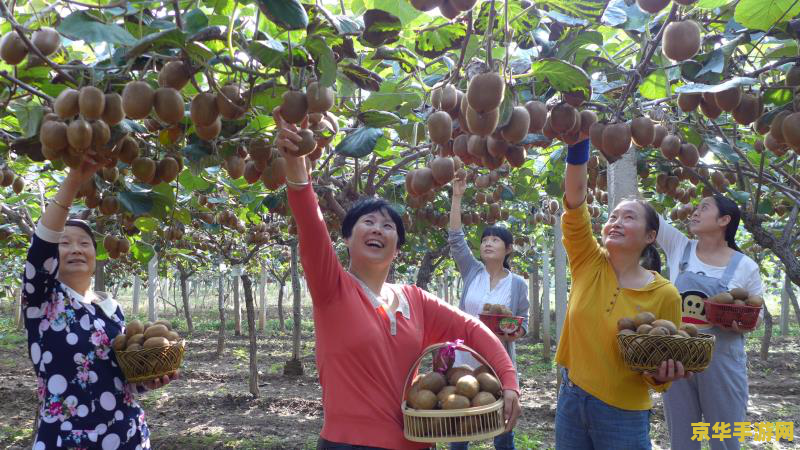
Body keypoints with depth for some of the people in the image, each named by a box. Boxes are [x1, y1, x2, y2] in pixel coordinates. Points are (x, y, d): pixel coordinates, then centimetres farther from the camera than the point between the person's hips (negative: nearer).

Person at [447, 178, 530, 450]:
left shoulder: (518, 284, -1)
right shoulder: (472, 272, 2)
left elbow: (523, 323, 3)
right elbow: (455, 238, -5)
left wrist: (511, 335, -21)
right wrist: (457, 196, -10)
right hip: (465, 359, 1)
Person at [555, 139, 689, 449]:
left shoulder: (665, 295, -9)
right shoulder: (589, 265, -4)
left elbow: (663, 366, -2)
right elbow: (575, 199, -15)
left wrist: (660, 376, -24)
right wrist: (578, 143, -22)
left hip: (623, 414, -3)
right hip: (571, 399, 3)